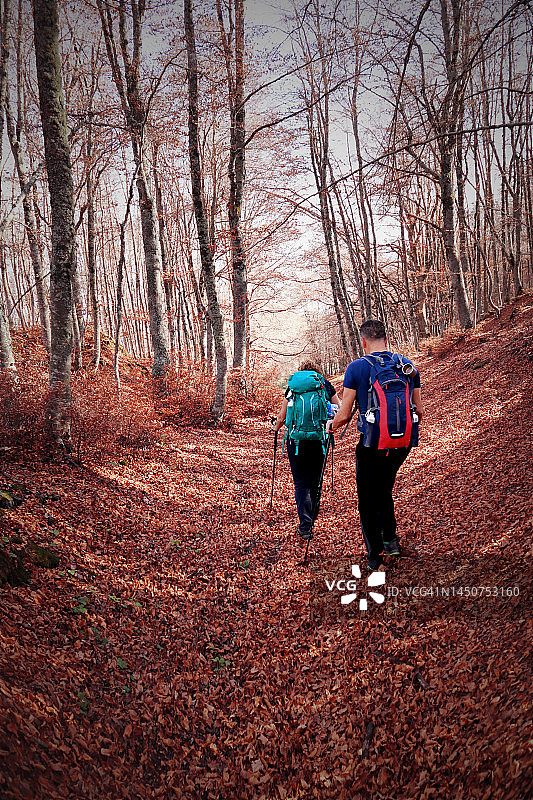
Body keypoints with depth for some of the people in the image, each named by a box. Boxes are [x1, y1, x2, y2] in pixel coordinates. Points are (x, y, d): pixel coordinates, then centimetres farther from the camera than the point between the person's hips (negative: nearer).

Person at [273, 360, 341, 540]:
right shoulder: (326, 385, 8)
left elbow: (282, 417, 3)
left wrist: (276, 427, 24)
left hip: (297, 440, -2)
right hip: (320, 440, 2)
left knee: (301, 484, 4)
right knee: (316, 481, 17)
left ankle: (305, 527, -1)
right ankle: (311, 520, 29)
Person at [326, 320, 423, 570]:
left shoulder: (357, 368, -8)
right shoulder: (408, 366, 3)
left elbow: (344, 416, -9)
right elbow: (420, 411, 7)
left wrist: (331, 425, 13)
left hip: (371, 444, -4)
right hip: (402, 444, 4)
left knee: (368, 500, 13)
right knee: (384, 490, 28)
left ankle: (375, 556, 18)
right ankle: (390, 538, 21)